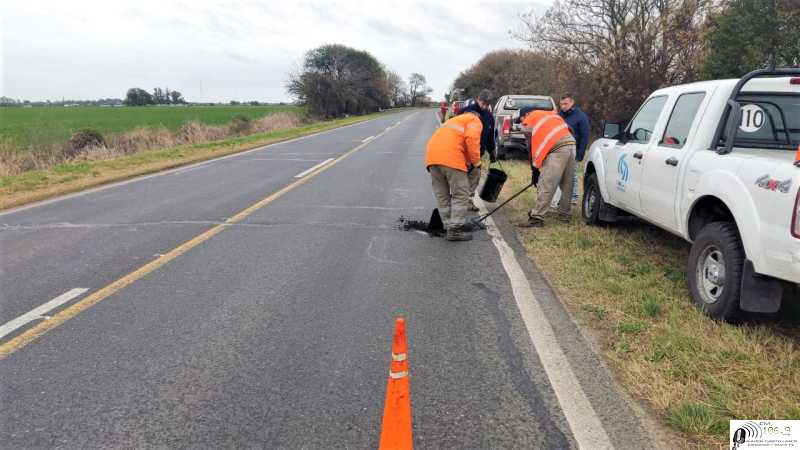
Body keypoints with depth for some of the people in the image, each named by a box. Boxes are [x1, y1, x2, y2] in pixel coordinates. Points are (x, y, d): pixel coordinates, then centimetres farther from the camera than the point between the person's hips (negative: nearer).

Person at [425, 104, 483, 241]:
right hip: (451, 158, -7)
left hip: (431, 156, 7)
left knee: (442, 196, 13)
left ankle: (450, 228, 17)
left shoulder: (454, 121, 39)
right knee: (461, 195, 2)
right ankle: (455, 230, 1)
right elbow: (472, 138, -7)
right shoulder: (475, 121, 16)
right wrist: (476, 161, 1)